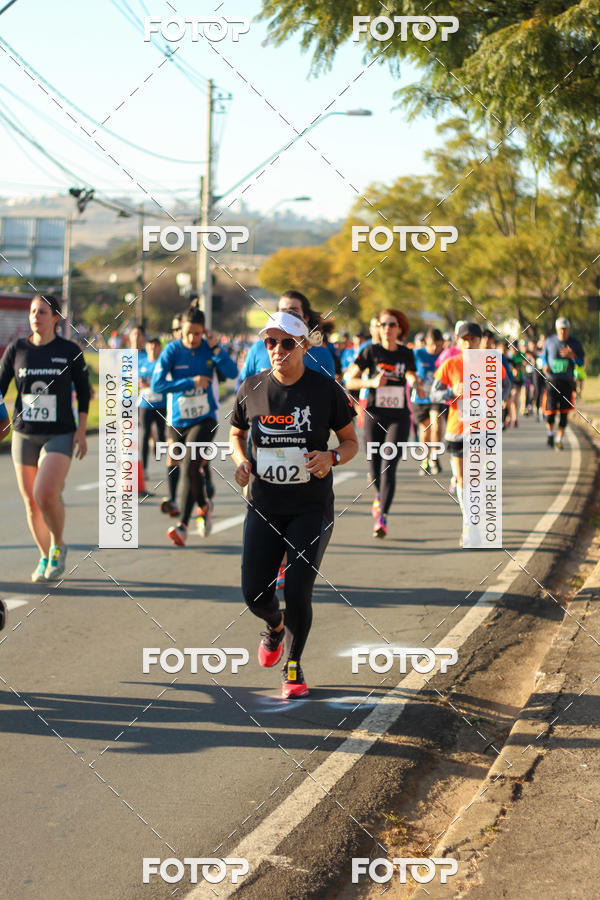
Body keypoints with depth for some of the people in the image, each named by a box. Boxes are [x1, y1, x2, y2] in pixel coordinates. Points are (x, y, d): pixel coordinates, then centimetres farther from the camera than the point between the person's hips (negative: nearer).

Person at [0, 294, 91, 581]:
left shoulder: (70, 351, -1)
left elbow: (83, 391, 5)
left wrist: (81, 430, -1)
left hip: (60, 435, -3)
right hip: (24, 435, 3)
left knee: (46, 494, -21)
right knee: (30, 501, 6)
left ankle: (58, 547, 5)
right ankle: (45, 558, 26)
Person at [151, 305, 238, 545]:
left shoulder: (209, 347, -2)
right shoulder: (172, 350, -7)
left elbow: (232, 372, -11)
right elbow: (156, 384, -14)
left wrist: (216, 348, -19)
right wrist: (191, 382, -19)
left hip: (204, 419, -2)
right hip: (177, 421, 2)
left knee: (190, 467, -17)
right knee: (191, 470, 14)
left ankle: (182, 525, -17)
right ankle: (204, 507, 43)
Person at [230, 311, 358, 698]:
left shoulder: (326, 389, -6)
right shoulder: (252, 389, 0)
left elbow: (351, 441, 2)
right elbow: (237, 433, 17)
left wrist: (331, 457, -19)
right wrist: (241, 460, -3)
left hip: (311, 508, -2)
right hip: (264, 506, 2)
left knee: (298, 594, -6)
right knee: (255, 593, 0)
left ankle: (293, 666, 19)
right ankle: (275, 627, 37)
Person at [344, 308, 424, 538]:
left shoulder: (407, 354, 4)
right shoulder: (371, 351, -1)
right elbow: (350, 381, -1)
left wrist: (417, 385, -7)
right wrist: (372, 382, -16)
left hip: (399, 417, 0)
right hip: (374, 415, 0)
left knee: (388, 466, -12)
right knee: (375, 467, 7)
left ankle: (382, 518, -12)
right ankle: (380, 495, 42)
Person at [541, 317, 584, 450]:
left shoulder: (575, 343, 0)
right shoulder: (550, 341, 2)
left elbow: (581, 362, 1)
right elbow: (544, 355, 17)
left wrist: (572, 355, -19)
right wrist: (545, 365, -4)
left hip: (567, 382, 0)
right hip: (552, 380, 0)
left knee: (564, 413, 1)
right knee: (550, 412, -7)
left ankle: (559, 439, 14)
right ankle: (550, 433, 21)